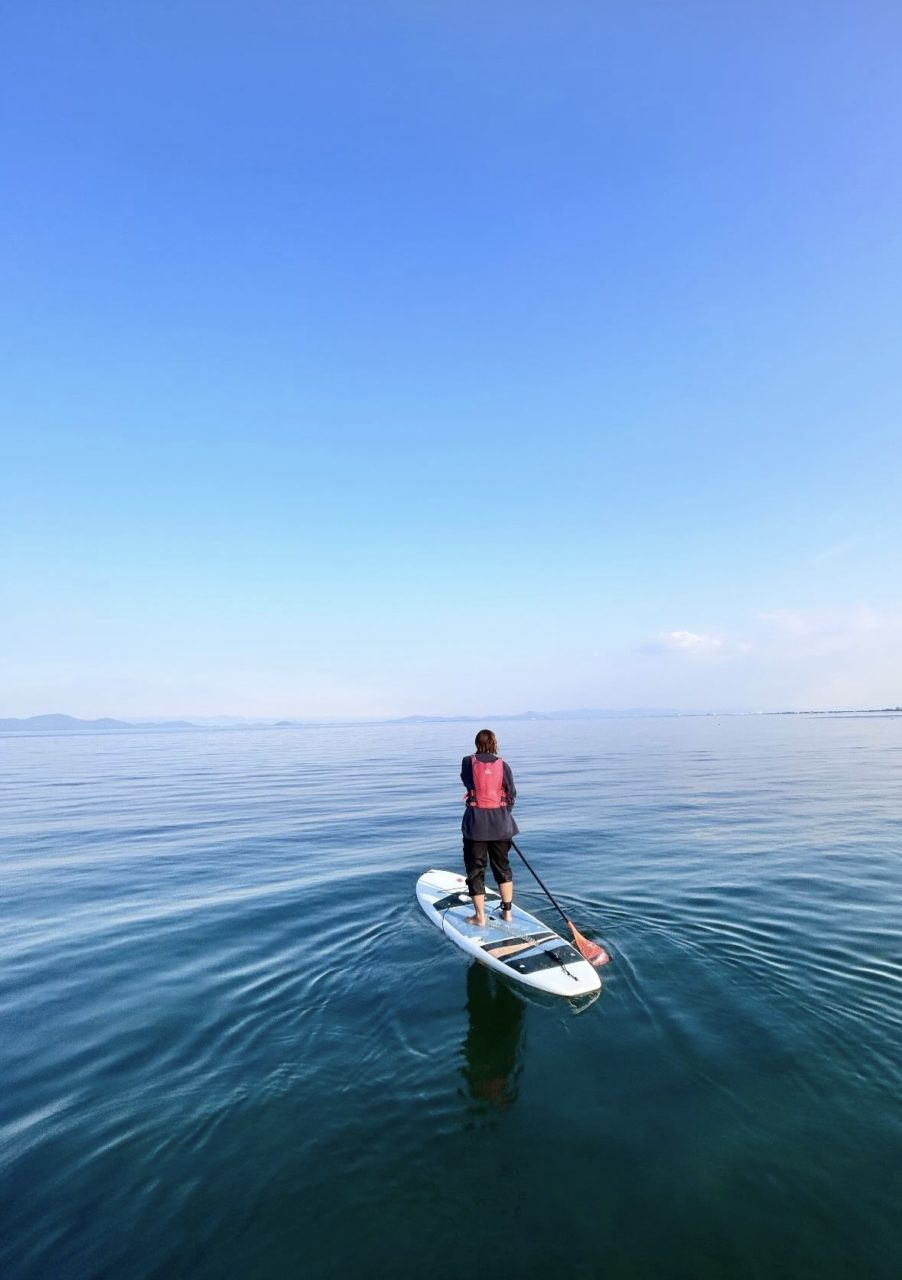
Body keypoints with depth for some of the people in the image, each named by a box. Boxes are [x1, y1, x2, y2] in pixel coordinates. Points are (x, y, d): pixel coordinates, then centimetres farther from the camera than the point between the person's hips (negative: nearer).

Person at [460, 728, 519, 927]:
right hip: (500, 822, 2)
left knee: (475, 869, 9)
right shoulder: (503, 765, -5)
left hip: (476, 823, -2)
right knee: (503, 867, 18)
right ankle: (507, 911, 25)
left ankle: (480, 916, 14)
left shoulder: (468, 762, -6)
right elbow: (511, 795, 2)